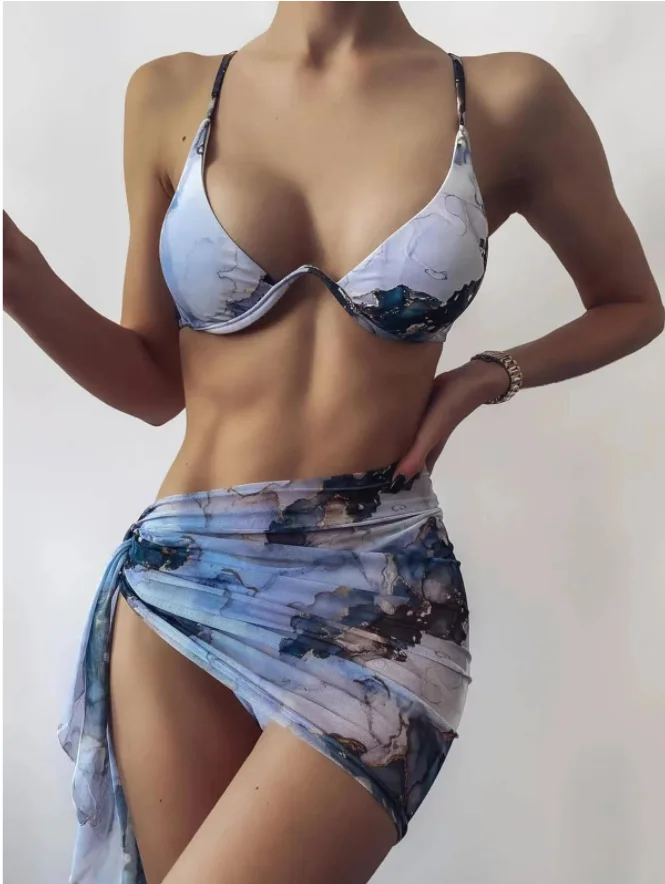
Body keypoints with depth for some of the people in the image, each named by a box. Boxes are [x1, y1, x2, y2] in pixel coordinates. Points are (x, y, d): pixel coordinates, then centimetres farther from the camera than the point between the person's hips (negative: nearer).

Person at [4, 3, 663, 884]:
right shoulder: (170, 97, 5)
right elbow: (154, 383, 8)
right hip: (179, 579, 3)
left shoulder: (510, 101, -1)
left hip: (377, 601, -2)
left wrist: (488, 374, -3)